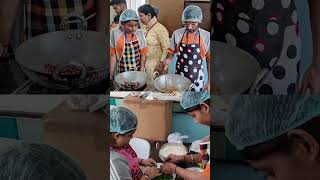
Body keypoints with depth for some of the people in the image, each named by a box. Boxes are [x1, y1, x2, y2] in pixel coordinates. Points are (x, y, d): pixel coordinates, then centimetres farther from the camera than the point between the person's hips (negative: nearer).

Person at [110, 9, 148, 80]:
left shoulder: (140, 33, -4)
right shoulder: (115, 34, -10)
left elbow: (143, 54, 1)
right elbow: (113, 55, -5)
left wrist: (142, 71, -4)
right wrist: (111, 74, -5)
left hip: (138, 71, 2)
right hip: (122, 72, -2)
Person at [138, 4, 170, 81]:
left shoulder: (160, 29, -15)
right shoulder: (144, 27, 6)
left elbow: (166, 49, -15)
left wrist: (161, 65, -16)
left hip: (155, 65, -6)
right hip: (143, 63, 6)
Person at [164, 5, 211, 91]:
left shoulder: (206, 36, -10)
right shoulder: (177, 34, -7)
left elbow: (209, 60, -2)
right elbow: (171, 54, 5)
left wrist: (209, 82, -3)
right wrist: (166, 64, -15)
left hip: (197, 79, -1)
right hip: (179, 76, 1)